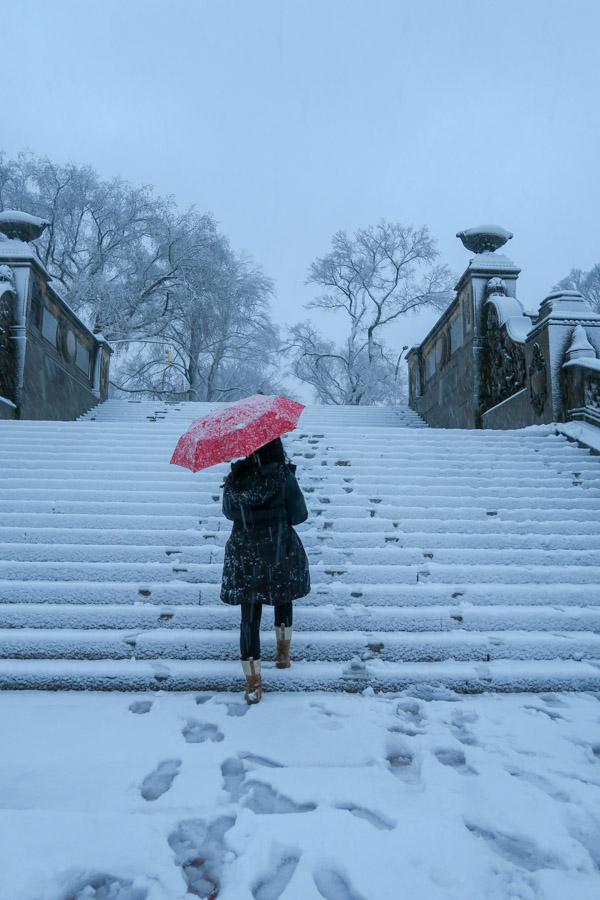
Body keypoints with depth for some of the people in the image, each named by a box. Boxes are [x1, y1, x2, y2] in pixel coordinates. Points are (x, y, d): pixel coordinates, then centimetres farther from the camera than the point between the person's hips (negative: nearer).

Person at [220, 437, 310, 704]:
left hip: (244, 556, 1)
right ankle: (283, 654, 43)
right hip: (281, 554, -1)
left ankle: (253, 684, 12)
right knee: (283, 601, 25)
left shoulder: (234, 479, -8)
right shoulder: (283, 476, -16)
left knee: (250, 617, 8)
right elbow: (299, 515, -10)